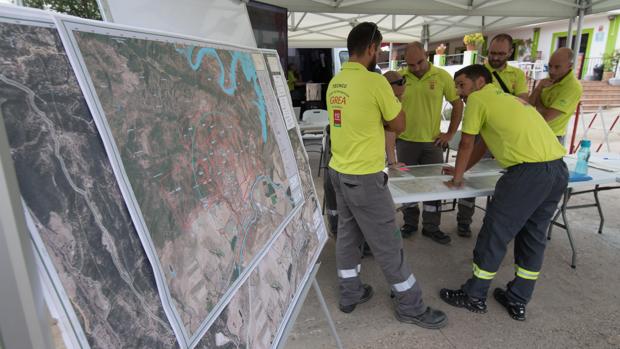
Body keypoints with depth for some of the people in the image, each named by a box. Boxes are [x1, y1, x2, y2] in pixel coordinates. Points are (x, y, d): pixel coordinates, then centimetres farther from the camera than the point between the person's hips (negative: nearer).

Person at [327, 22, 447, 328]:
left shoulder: (335, 82, 6)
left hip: (339, 171, 8)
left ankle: (350, 293, 32)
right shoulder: (375, 82, -17)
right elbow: (398, 125, -5)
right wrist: (392, 103, 9)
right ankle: (410, 306, 22)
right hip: (364, 177, -8)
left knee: (347, 232, 18)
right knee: (387, 242, 5)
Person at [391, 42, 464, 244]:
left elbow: (458, 104, 3)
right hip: (405, 141, 0)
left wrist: (451, 133, -1)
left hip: (432, 142, 0)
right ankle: (410, 223, 28)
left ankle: (431, 227, 22)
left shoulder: (442, 76, -5)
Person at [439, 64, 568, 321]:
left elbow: (466, 144, 4)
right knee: (533, 236, 17)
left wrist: (457, 179, 15)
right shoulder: (505, 98, 26)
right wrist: (462, 169, 39)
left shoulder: (478, 99, 1)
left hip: (529, 172, -9)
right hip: (558, 168, 9)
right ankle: (517, 301, 30)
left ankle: (474, 297, 18)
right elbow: (483, 143, 33)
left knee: (495, 234, 3)